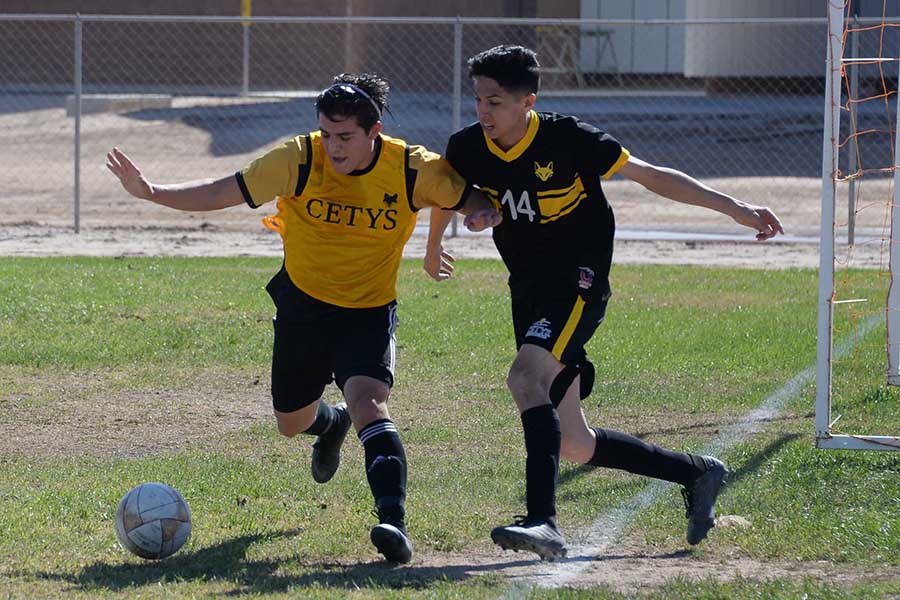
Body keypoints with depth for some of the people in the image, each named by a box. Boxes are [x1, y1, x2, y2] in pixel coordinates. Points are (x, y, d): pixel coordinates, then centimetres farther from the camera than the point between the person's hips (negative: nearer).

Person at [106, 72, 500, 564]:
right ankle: (331, 424, 56)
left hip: (369, 311, -3)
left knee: (368, 403, -28)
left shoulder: (413, 170, -17)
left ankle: (393, 522, -36)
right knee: (291, 423, 17)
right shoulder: (300, 161, -18)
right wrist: (151, 192, -30)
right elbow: (222, 193, -18)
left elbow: (469, 197, 0)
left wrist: (483, 211, -24)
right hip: (303, 303, 3)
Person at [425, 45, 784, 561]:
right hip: (528, 289, 6)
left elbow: (650, 176, -8)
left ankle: (544, 523, -40)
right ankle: (698, 474, 24)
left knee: (526, 376, -33)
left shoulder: (567, 139, -16)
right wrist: (435, 247, 38)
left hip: (579, 282, -6)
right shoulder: (468, 150, -3)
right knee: (573, 445, 4)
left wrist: (734, 207, -11)